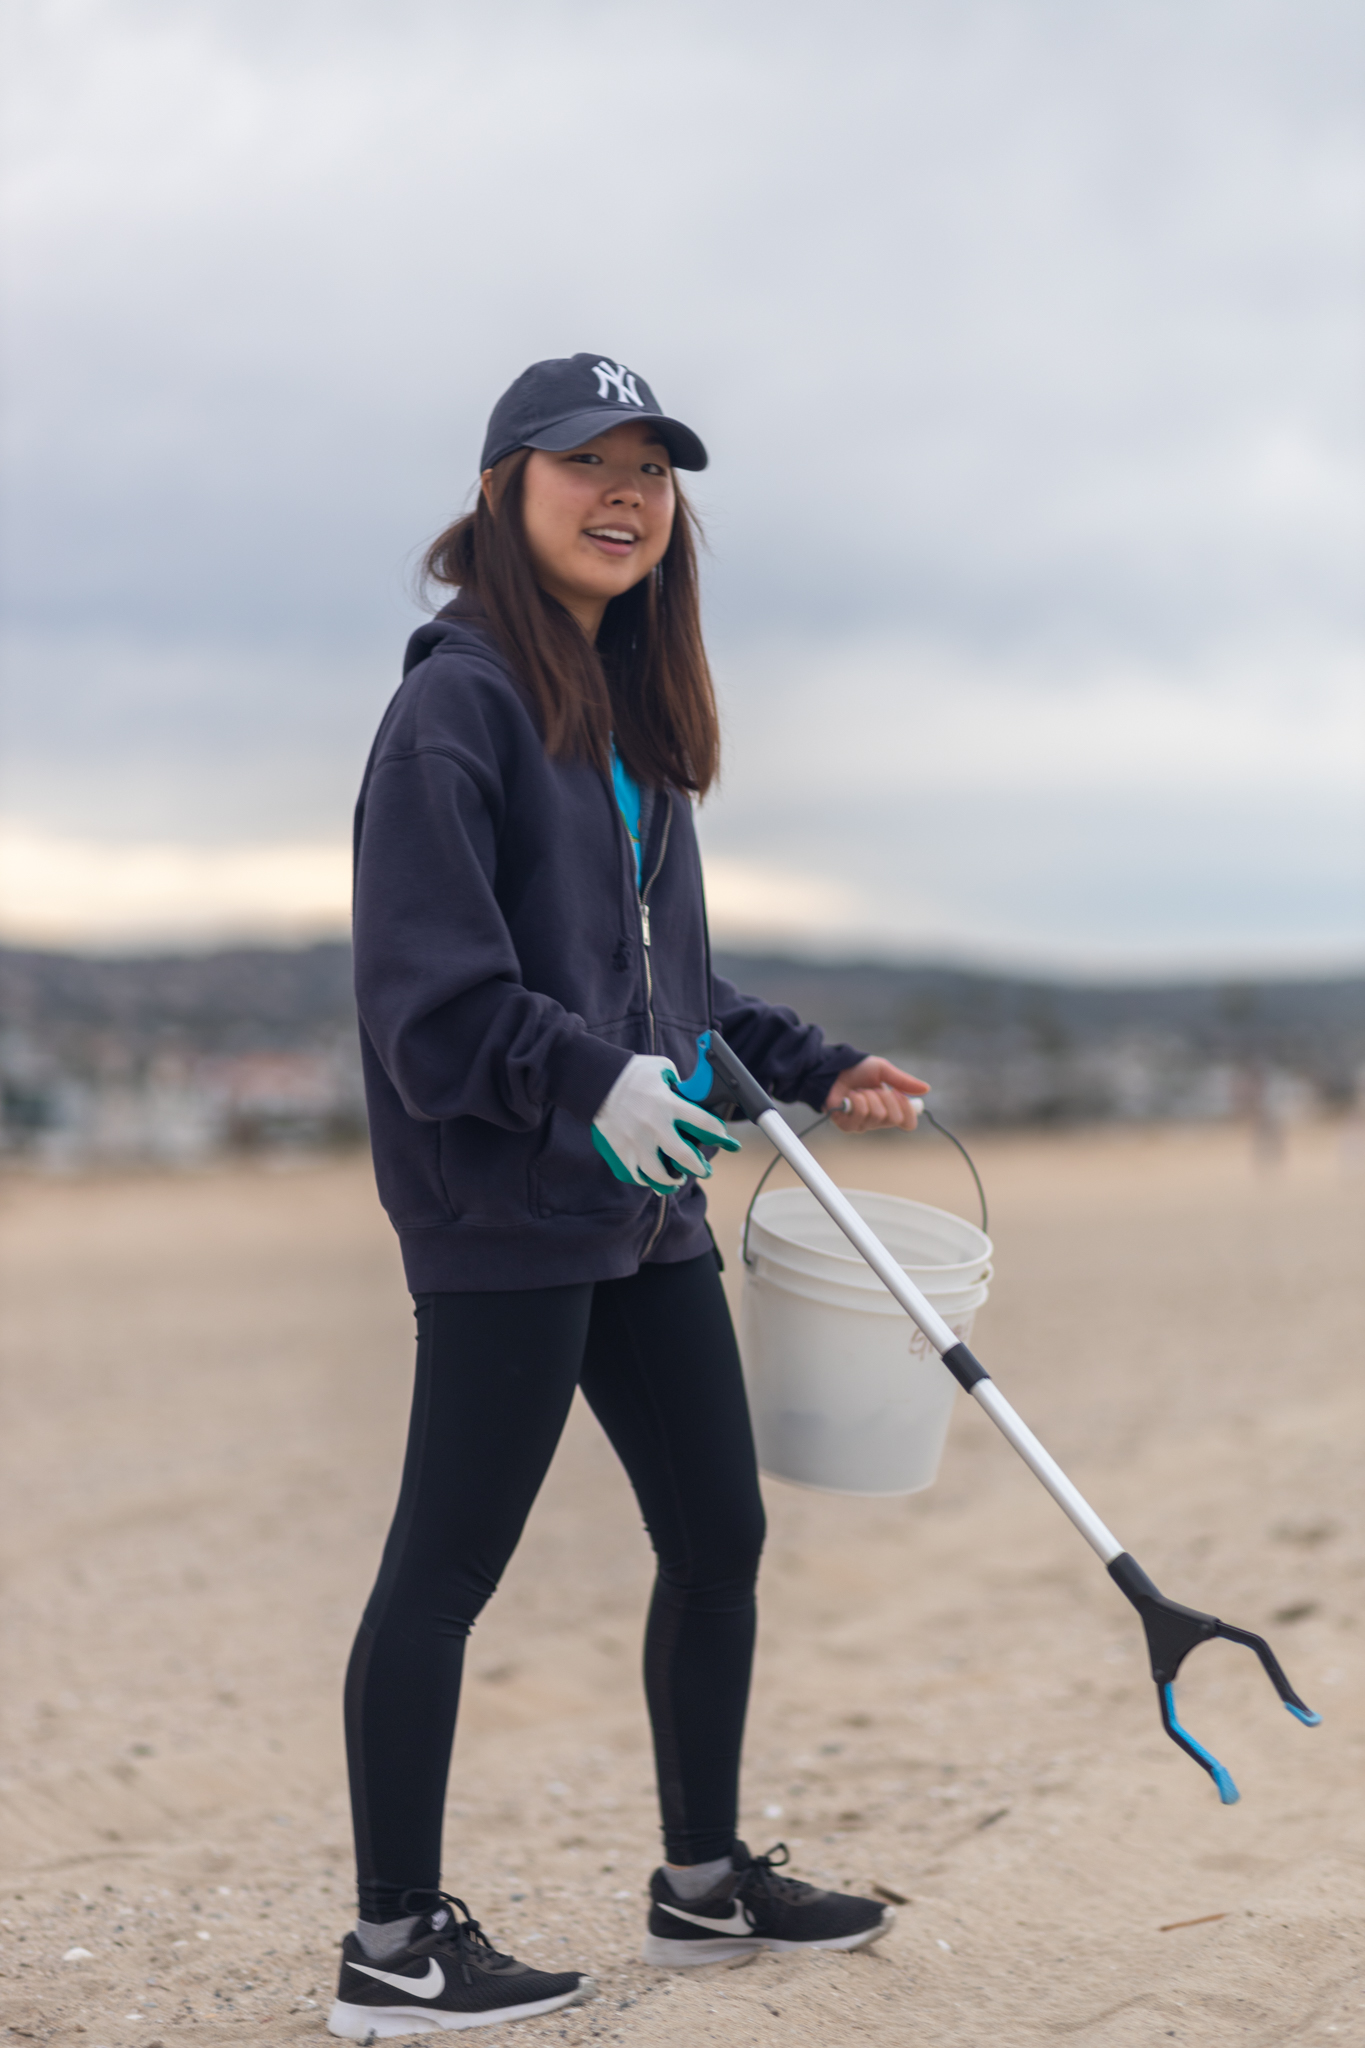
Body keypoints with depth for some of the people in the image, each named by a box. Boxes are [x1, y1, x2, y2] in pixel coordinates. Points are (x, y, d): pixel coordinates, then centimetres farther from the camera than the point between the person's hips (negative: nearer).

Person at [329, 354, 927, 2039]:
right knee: (448, 1565, -1)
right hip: (505, 1215, -9)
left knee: (718, 1535, 14)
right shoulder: (461, 698, -11)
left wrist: (809, 1069, 19)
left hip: (645, 1208, 9)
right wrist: (585, 1079, -29)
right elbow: (426, 980, -19)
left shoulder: (631, 706, 16)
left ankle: (703, 1883, 30)